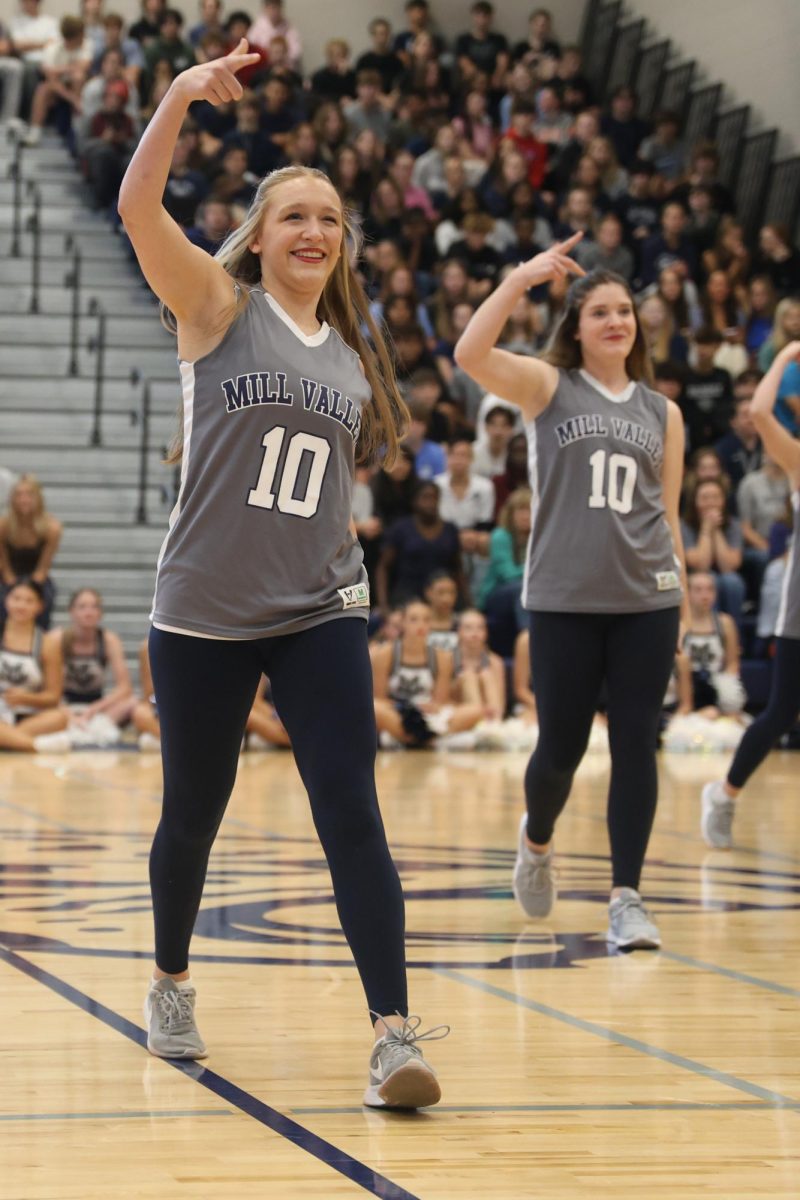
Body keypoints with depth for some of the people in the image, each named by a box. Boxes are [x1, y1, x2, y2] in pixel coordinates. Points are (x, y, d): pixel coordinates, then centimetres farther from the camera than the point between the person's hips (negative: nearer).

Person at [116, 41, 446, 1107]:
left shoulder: (352, 353, 11)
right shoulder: (219, 306, -2)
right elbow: (138, 209, -19)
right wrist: (182, 95, -28)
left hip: (319, 615, 3)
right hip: (203, 612, -2)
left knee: (352, 816, -10)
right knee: (192, 816, 10)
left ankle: (395, 1036, -12)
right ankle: (171, 986, 36)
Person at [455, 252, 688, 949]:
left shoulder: (663, 412, 12)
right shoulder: (549, 387, 3)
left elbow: (668, 517, 15)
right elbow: (470, 355, -15)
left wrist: (679, 593, 10)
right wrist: (522, 278, -19)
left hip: (647, 602, 2)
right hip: (564, 599, -2)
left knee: (636, 746, -1)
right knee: (561, 748, 3)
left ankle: (627, 898, 4)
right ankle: (537, 840, 34)